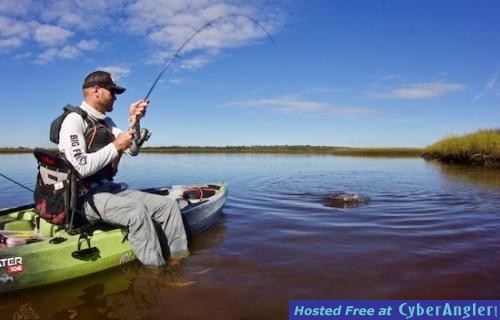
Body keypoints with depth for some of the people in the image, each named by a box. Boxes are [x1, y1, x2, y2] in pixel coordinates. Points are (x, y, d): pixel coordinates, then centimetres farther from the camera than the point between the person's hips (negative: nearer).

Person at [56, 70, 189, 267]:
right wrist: (115, 147, -15)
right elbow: (81, 168, -21)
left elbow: (133, 150, 15)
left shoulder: (106, 122, 18)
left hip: (110, 189, 9)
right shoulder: (74, 121, -8)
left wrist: (133, 121, 1)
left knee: (168, 205, -5)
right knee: (136, 209, -35)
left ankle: (179, 260, -4)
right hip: (85, 197, -8)